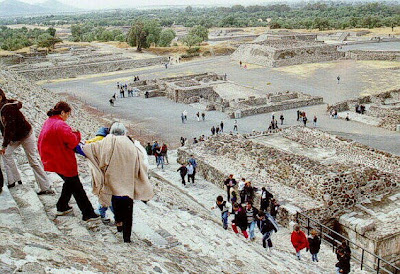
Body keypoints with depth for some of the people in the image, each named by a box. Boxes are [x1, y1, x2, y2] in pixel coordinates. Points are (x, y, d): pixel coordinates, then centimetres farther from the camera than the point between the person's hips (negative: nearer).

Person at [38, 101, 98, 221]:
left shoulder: (47, 123, 9)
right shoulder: (61, 125, -23)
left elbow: (40, 143, 16)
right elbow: (73, 142, -24)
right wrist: (77, 134, -5)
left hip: (53, 161, 9)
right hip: (64, 163, -9)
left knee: (69, 182, 26)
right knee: (77, 187, 0)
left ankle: (62, 207, 33)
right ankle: (88, 214, 4)